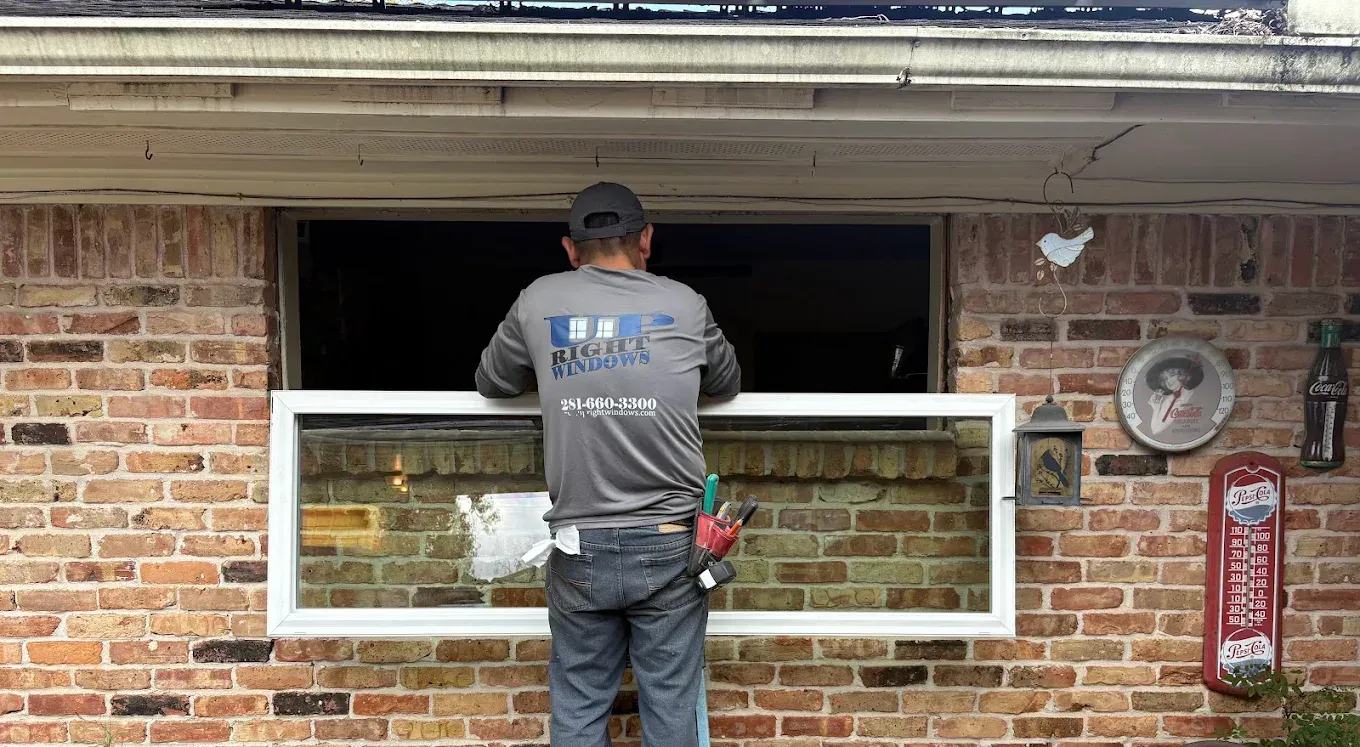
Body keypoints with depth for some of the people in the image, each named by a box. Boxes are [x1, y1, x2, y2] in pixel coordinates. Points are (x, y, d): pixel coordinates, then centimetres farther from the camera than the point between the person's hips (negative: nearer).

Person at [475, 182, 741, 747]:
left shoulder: (539, 302, 1)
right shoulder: (685, 305, 0)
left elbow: (491, 382, 17)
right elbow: (727, 384, 17)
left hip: (579, 547, 1)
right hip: (669, 542, 0)